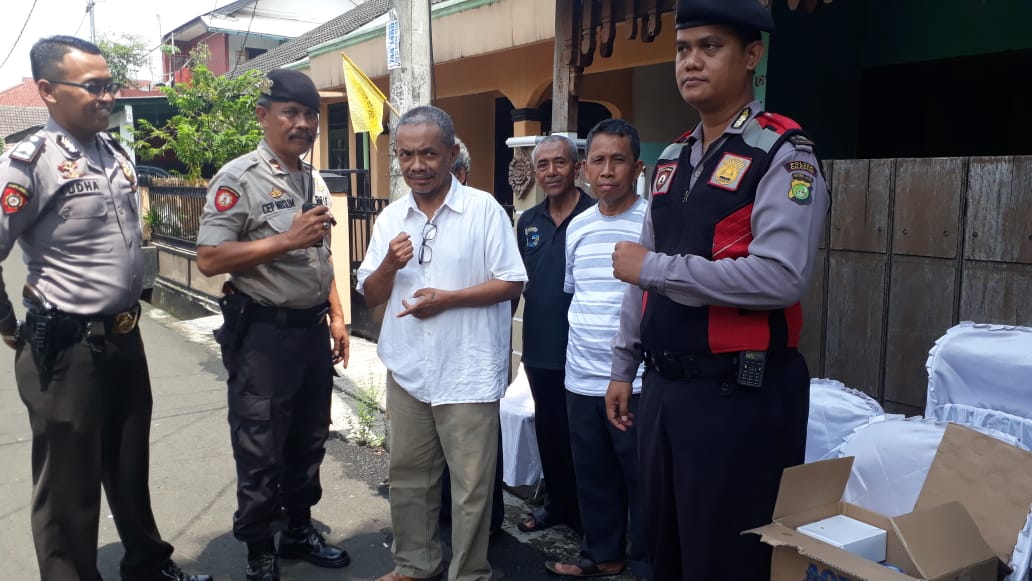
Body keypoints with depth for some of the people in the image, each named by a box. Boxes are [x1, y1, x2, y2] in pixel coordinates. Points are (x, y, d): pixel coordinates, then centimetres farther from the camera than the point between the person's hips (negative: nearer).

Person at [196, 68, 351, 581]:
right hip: (263, 333, -7)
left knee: (308, 441, 18)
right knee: (260, 452, 5)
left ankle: (299, 531, 35)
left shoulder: (315, 181, 11)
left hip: (313, 329, 7)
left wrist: (336, 317, 13)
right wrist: (286, 239, -23)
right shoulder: (239, 179, -12)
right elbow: (209, 259, -19)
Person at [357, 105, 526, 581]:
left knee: (471, 484, 5)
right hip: (407, 370, 5)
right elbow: (371, 296, 8)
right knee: (407, 475, 17)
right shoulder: (390, 218, 7)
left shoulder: (484, 209, -7)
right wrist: (390, 265, -13)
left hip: (468, 373, -5)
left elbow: (511, 283, -9)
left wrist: (446, 299, -18)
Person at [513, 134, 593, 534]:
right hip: (540, 350, 5)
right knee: (549, 433, 16)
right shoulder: (528, 222, 9)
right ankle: (556, 503, 33)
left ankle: (586, 513, 22)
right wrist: (526, 345, 12)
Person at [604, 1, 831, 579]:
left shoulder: (782, 154, -12)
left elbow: (781, 278, -25)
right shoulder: (671, 160, 12)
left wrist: (656, 267, -19)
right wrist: (624, 369, 17)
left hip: (740, 394, -7)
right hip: (665, 387, 8)